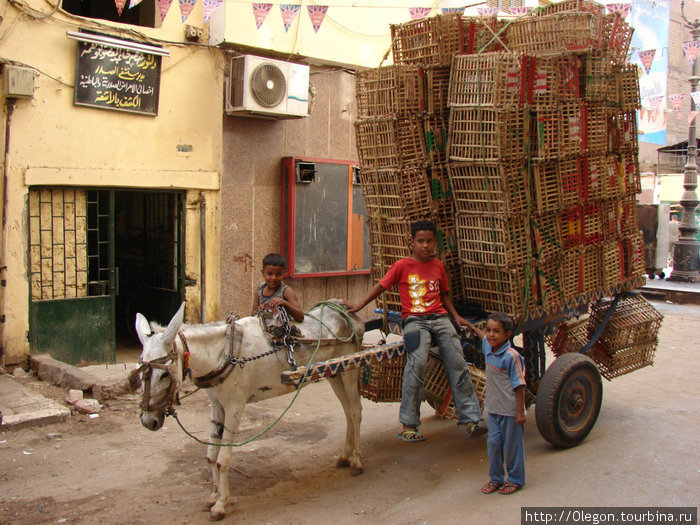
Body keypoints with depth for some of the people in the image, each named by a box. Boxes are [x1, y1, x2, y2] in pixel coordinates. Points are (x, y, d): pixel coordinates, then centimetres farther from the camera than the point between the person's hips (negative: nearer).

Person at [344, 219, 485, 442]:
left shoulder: (438, 265, 15)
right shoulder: (402, 266, 4)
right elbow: (381, 286, 9)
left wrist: (456, 315, 15)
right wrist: (359, 306, 4)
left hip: (440, 318, 4)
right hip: (414, 320, -4)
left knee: (458, 363, -6)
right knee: (417, 363, -24)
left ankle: (470, 419, 1)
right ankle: (408, 425, -15)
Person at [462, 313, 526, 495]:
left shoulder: (511, 356, -19)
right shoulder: (488, 349, 2)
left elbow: (519, 385, -16)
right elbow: (484, 338, 29)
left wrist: (520, 411, -16)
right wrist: (470, 326, 41)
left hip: (510, 410, -6)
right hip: (493, 408, 7)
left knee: (512, 446, 6)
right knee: (493, 443, 10)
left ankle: (515, 480, 22)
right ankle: (495, 478, 24)